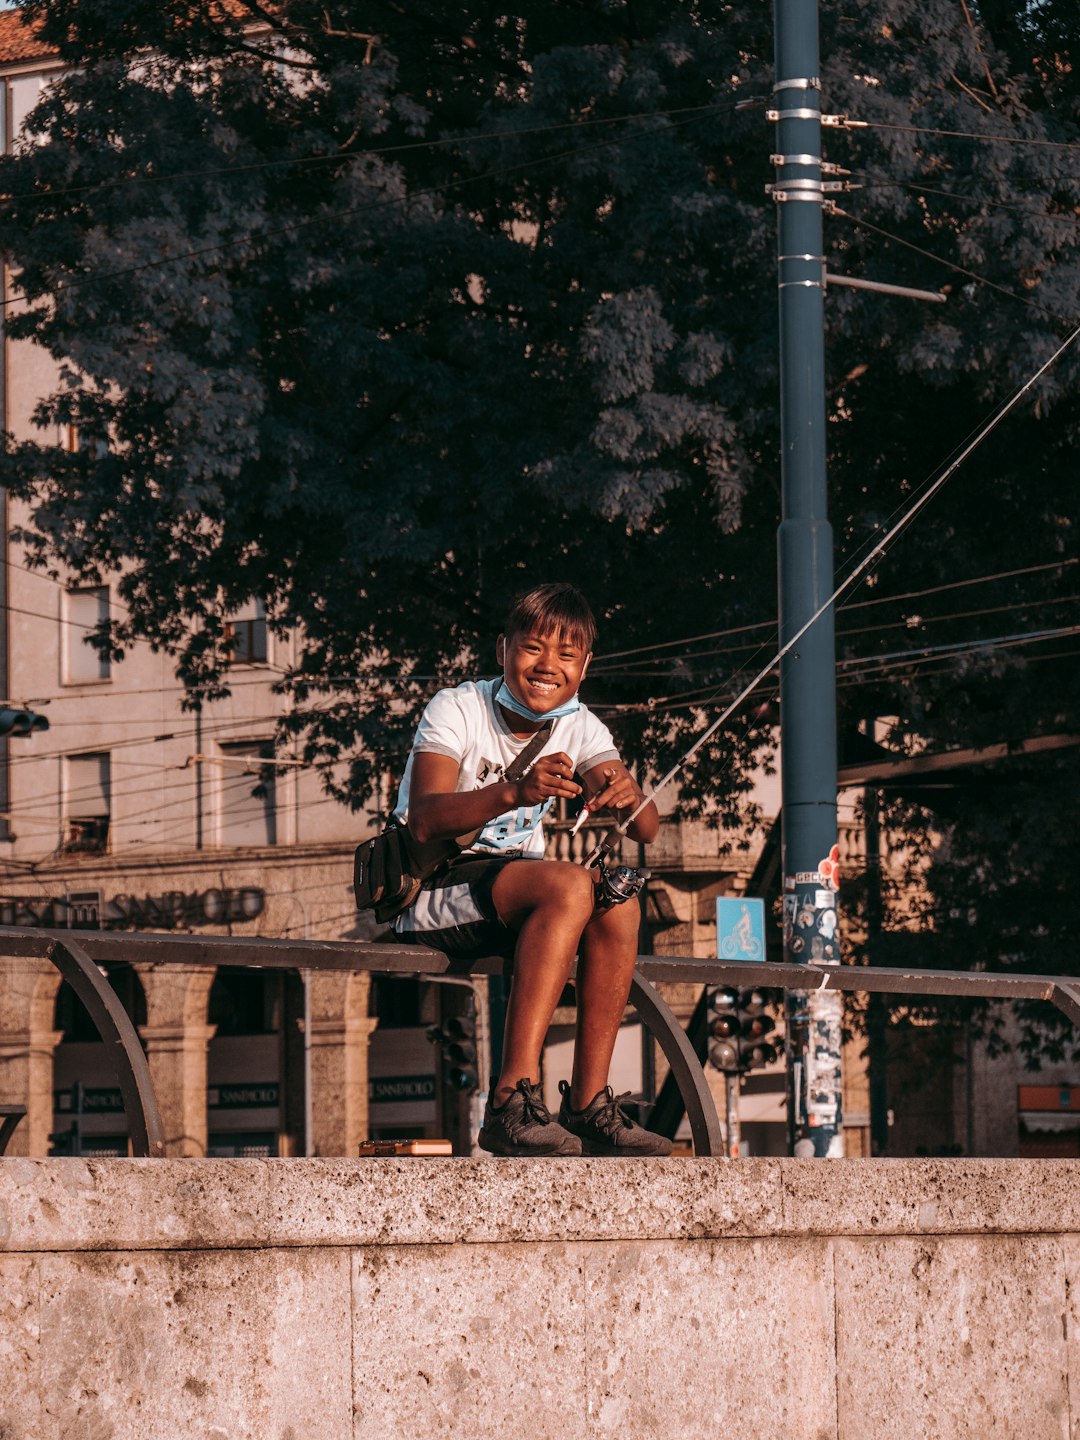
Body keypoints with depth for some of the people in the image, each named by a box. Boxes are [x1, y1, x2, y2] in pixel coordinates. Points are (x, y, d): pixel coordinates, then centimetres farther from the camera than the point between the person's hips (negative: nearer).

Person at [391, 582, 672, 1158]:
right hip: (430, 890, -6)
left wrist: (628, 800, -33)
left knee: (618, 901, -22)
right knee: (570, 886, -31)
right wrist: (514, 793, -44)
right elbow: (426, 821, -28)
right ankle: (514, 1100, -37)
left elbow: (647, 829, -8)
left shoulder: (580, 728, 3)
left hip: (511, 884, 6)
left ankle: (589, 1103, -20)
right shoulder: (457, 710, -12)